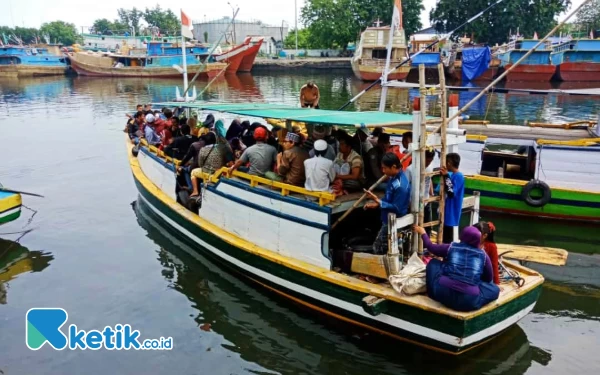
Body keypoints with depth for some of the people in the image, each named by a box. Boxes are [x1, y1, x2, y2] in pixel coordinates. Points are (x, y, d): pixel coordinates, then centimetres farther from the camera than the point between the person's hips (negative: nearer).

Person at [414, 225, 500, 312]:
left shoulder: (451, 247, 8)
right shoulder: (483, 256, 8)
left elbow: (430, 247, 24)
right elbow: (489, 279, 21)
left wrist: (423, 233, 42)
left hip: (443, 294, 0)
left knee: (433, 263, 24)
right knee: (495, 289, 25)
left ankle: (434, 293, 23)